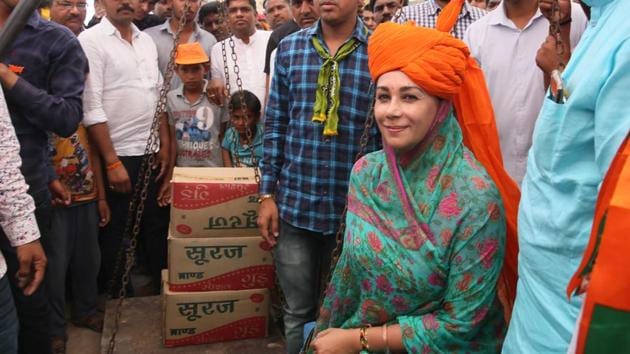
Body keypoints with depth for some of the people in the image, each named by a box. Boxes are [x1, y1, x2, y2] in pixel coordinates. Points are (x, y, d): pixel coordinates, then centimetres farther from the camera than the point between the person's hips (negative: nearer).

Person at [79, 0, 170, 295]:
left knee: (157, 226, 13)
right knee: (115, 232, 8)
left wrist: (164, 147, 6)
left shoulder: (147, 41, 11)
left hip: (151, 153, 6)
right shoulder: (91, 40, -8)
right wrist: (112, 162, -16)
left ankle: (162, 290, 29)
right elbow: (92, 108, -14)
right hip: (117, 155, -5)